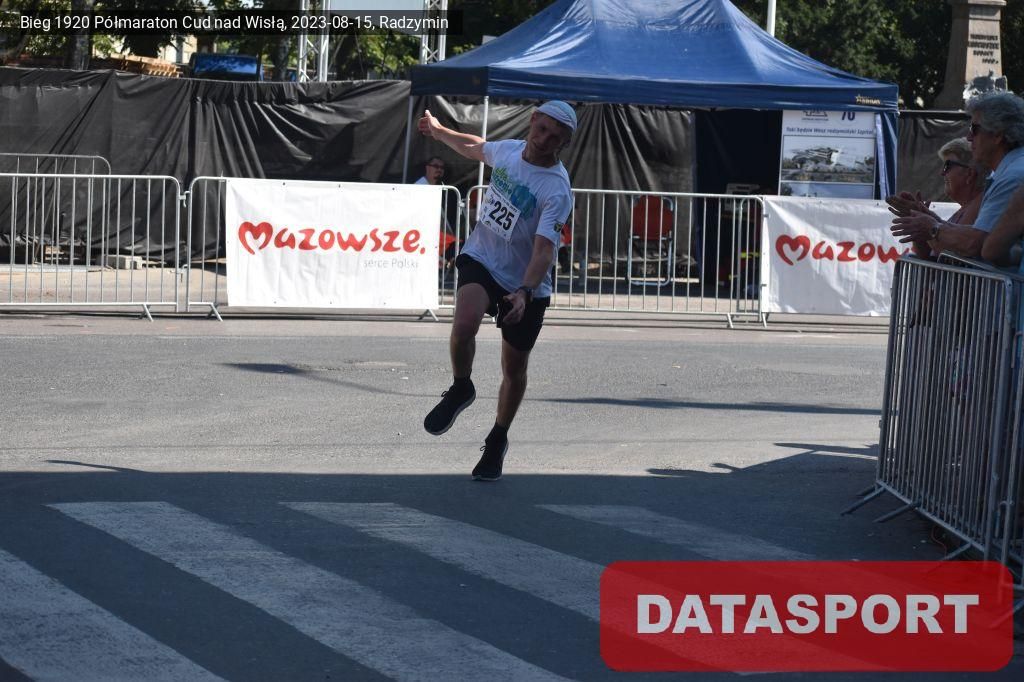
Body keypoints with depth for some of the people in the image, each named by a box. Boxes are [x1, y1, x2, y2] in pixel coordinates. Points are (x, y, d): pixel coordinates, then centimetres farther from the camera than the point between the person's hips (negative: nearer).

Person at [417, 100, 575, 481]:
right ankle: (460, 389, 0)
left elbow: (544, 250, -31)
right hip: (480, 261, 2)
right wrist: (438, 131, 36)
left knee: (514, 368, 8)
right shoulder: (507, 150, -5)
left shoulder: (557, 191, -22)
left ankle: (497, 441, 33)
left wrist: (525, 293, -47)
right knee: (464, 324, -29)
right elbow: (476, 148, 21)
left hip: (527, 287, -2)